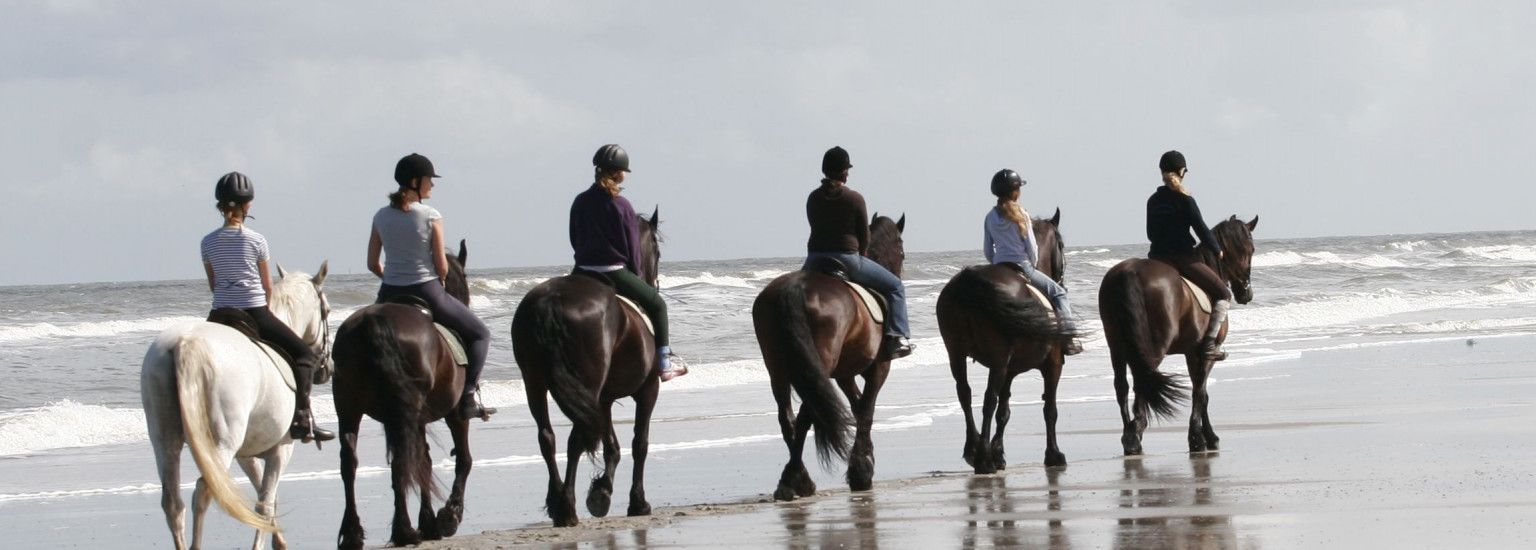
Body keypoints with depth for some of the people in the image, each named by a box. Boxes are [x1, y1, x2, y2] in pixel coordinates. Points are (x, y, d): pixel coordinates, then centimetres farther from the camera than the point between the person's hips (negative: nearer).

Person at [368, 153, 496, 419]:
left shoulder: (381, 217, 2)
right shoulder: (430, 216, -11)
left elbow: (372, 264, 6)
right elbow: (442, 266, -8)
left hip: (389, 296, 4)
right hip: (426, 293, -4)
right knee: (479, 334, 12)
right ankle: (469, 396, -1)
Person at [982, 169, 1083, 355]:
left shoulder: (990, 217, 4)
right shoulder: (1021, 215, -9)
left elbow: (987, 252, 8)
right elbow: (1031, 247, -7)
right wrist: (1032, 264, 11)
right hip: (1022, 267, -5)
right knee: (1058, 293, 8)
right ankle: (1070, 339, -3)